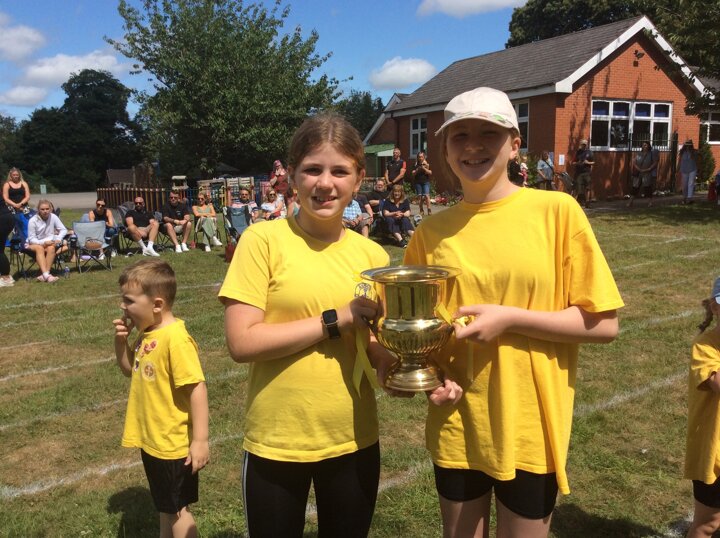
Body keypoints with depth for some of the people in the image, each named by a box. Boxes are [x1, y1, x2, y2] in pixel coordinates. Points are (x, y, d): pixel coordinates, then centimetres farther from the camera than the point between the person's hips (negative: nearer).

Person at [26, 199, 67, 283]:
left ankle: (44, 275, -39)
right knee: (40, 248, -36)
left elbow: (64, 230, -4)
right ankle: (46, 275, -52)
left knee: (51, 248, -33)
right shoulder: (33, 221, -12)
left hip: (49, 242, 2)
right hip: (34, 243, -2)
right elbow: (31, 238, -10)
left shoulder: (53, 217, -7)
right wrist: (43, 242, -27)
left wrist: (59, 238, -24)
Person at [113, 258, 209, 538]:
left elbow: (197, 388, -27)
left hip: (173, 443, -8)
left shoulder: (175, 338, -26)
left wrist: (200, 440, -26)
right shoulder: (145, 333, 1)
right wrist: (121, 340, -2)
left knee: (176, 510, 10)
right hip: (151, 440, 8)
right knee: (164, 506, 25)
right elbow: (130, 370, 16)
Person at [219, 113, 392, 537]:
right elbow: (242, 342, -17)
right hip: (276, 442, -3)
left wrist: (381, 349, -16)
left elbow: (382, 353, 7)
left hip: (354, 440, 3)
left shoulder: (372, 255, 0)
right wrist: (338, 319, -19)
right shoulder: (264, 240, -11)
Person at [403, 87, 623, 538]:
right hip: (456, 427, 3)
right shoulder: (432, 231, -1)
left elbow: (603, 324, -9)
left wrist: (508, 318, -19)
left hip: (530, 430, -2)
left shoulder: (557, 211, -9)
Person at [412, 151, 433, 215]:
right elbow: (413, 173, 5)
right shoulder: (416, 164, 8)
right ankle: (421, 210, 9)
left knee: (426, 195, -13)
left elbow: (430, 173, -2)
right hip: (418, 182, 2)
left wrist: (424, 168, -14)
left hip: (426, 182, -2)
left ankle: (429, 210, -9)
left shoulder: (427, 164, 4)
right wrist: (417, 170, -12)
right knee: (420, 196, 1)